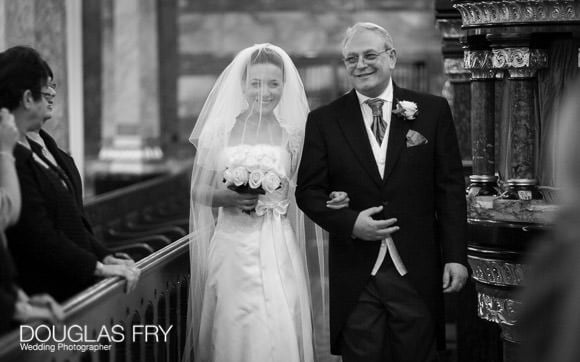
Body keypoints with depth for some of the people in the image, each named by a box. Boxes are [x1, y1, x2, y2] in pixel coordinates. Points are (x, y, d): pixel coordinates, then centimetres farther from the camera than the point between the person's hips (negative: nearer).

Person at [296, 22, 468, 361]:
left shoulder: (433, 111, 4)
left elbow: (451, 188, 3)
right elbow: (308, 191, 5)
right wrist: (349, 223, -12)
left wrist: (456, 256, -2)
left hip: (418, 272, 0)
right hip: (354, 277, 0)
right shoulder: (323, 121, 4)